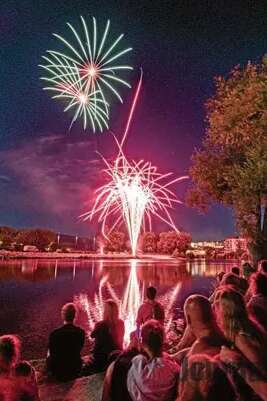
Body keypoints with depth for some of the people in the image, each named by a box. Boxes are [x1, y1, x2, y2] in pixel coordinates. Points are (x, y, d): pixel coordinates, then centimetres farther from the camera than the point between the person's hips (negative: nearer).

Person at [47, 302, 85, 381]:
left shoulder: (54, 333, -24)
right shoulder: (81, 332, -17)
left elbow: (51, 352, -7)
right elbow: (79, 350, 1)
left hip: (58, 370, -1)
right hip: (75, 370, 2)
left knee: (49, 359, 24)